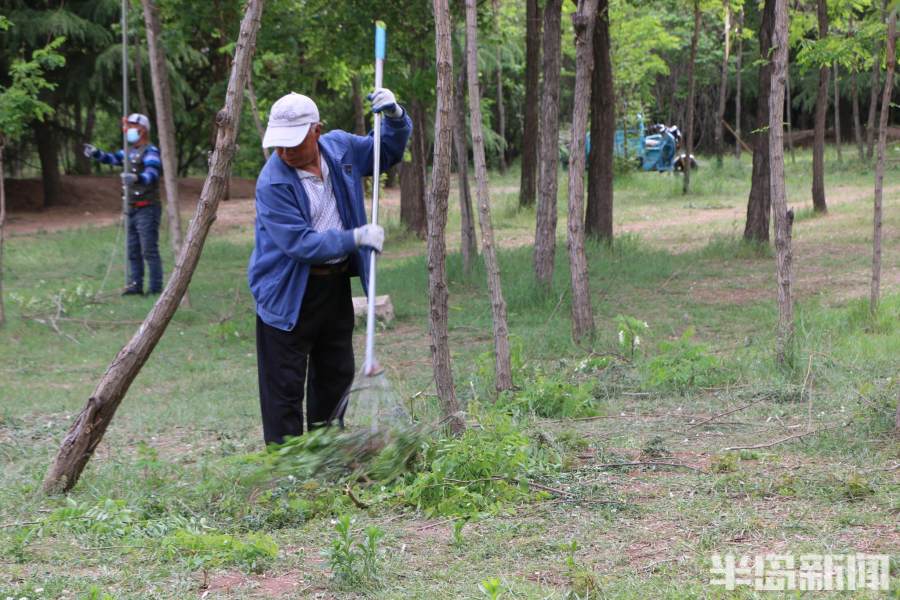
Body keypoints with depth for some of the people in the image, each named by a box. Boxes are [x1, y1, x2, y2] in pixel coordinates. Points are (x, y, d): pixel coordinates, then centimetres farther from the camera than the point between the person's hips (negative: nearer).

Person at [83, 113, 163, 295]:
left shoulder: (150, 151, -13)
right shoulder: (131, 151, 15)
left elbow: (152, 174, -28)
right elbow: (112, 158, 21)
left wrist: (137, 178, -48)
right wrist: (96, 153, 2)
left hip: (147, 209, -9)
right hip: (132, 209, 9)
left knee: (149, 251, -8)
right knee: (133, 251, 11)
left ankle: (156, 287, -5)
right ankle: (135, 285, 16)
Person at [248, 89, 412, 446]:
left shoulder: (341, 148, -2)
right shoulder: (273, 182, -22)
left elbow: (389, 152, 15)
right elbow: (299, 243, -25)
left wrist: (395, 116, -5)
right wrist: (355, 238, -25)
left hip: (336, 284, 7)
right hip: (288, 293, -6)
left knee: (336, 376, 16)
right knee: (285, 388, -5)